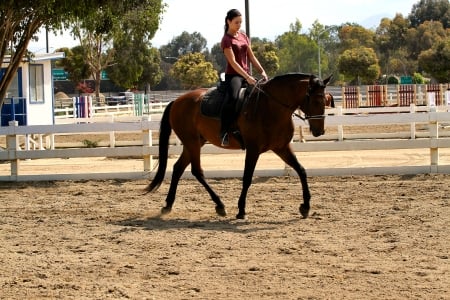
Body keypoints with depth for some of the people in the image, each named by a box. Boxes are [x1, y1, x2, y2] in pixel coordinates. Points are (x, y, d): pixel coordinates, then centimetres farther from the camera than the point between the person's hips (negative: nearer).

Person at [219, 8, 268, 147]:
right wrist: (247, 77, -24)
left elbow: (252, 57, 15)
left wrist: (262, 71, 1)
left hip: (247, 75, 8)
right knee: (232, 98, -36)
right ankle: (224, 134, -33)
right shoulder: (226, 40, -6)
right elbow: (233, 62, -15)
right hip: (233, 75, -8)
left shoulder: (244, 37, 16)